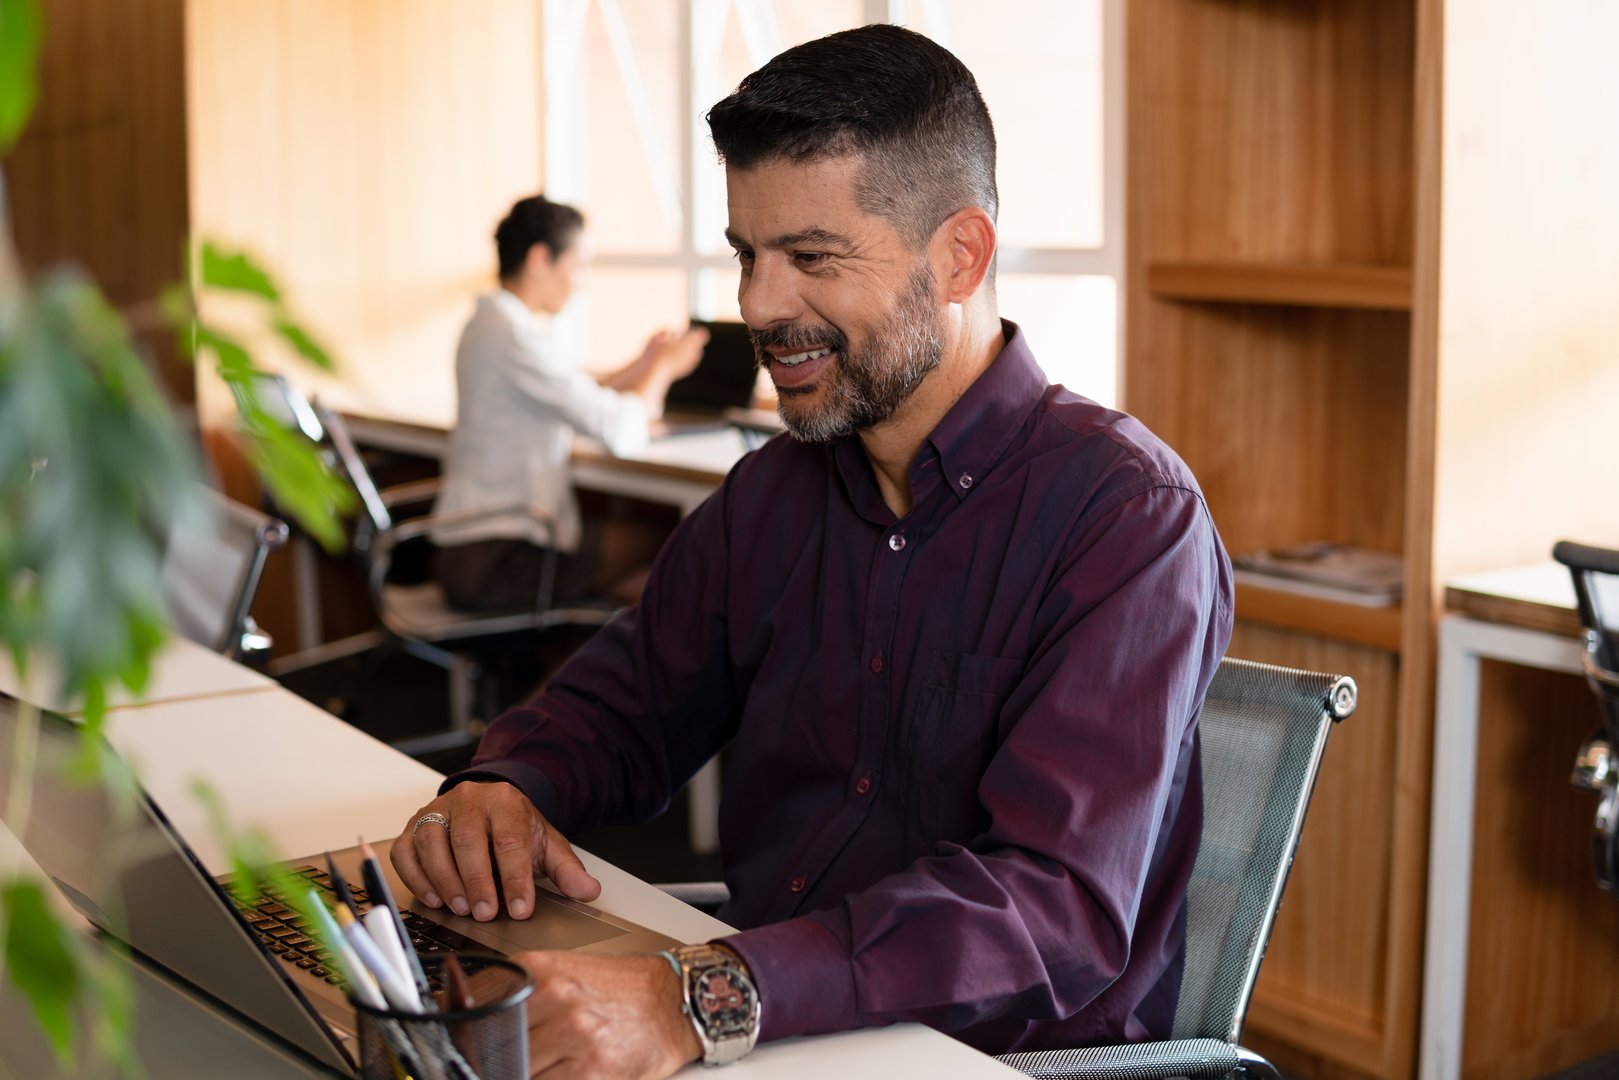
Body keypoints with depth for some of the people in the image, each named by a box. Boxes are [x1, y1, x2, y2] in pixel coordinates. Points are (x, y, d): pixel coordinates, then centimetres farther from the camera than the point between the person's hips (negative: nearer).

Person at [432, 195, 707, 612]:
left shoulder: (489, 322, 13)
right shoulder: (514, 335, -20)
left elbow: (579, 401, 22)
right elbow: (622, 430, -20)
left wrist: (643, 365, 18)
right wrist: (663, 368, -1)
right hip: (493, 562, -10)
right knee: (657, 541, -5)